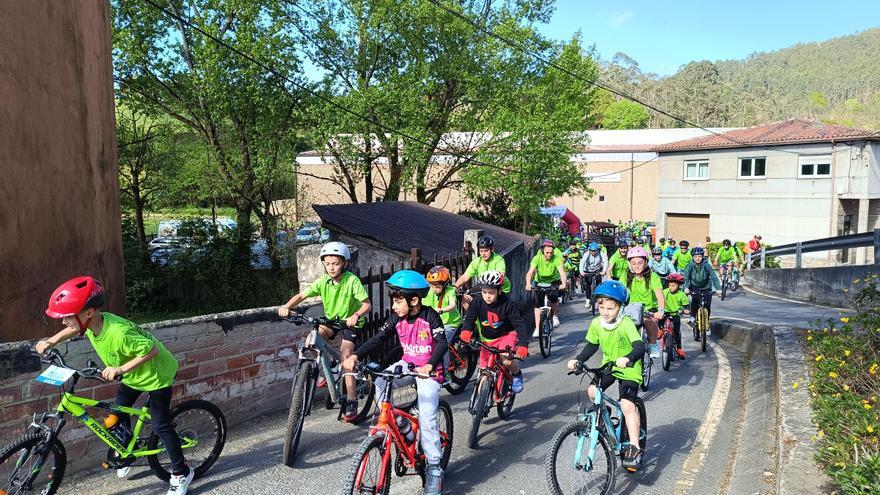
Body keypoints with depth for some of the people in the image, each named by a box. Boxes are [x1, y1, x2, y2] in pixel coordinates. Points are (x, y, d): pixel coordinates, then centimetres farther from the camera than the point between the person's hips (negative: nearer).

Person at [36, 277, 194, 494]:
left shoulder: (118, 333, -40)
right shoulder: (92, 322, -14)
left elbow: (152, 350, -34)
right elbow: (74, 330, 11)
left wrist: (121, 369, -37)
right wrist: (50, 342, 1)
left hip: (156, 374, -8)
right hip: (133, 375, 8)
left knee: (160, 426, -3)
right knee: (117, 411, 16)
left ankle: (181, 474, 12)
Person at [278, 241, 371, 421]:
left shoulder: (352, 280, -23)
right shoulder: (323, 281, -11)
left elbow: (367, 304, -25)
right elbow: (302, 295, -12)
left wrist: (356, 315, -44)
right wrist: (286, 307, -29)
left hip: (350, 322, -4)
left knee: (344, 358, -18)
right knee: (311, 342, -20)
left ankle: (351, 402, -6)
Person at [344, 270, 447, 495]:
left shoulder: (430, 316, -19)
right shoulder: (396, 318, -5)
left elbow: (442, 343, -29)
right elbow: (378, 338, -9)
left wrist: (429, 366, -48)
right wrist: (355, 355, -26)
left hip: (429, 370, -5)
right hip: (407, 364, 5)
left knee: (427, 417, -17)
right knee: (380, 383, -23)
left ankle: (434, 469, -4)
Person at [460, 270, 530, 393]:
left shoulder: (507, 304, -22)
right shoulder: (478, 302, -15)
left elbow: (519, 325, -24)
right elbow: (469, 318, -11)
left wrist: (523, 345, -38)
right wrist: (466, 330, -35)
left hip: (507, 335, -3)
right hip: (487, 339, 3)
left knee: (506, 361, -29)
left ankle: (517, 374, 5)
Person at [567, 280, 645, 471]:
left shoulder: (626, 324, -25)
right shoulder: (596, 323, -8)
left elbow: (640, 346, -36)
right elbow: (591, 346, 5)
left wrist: (628, 358, -56)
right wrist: (578, 360, -9)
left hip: (628, 369, -6)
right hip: (608, 367, 6)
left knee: (627, 405, -20)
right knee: (592, 390, -13)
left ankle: (634, 448, -14)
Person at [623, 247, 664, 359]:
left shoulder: (653, 277, -13)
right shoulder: (627, 276, -4)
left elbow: (659, 294, -26)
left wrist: (661, 311, -42)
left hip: (650, 309, -3)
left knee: (650, 321, -33)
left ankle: (653, 345, -6)